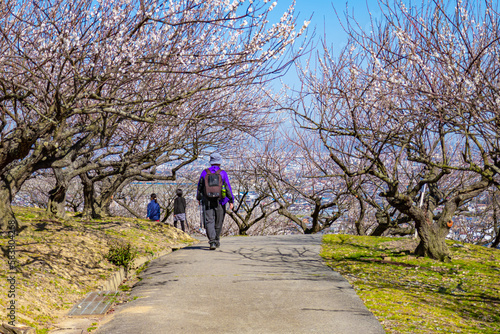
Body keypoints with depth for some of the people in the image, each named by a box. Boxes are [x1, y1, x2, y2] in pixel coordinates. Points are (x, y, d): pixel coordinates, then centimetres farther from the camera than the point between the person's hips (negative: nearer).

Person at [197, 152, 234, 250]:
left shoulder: (205, 172, 1)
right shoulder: (222, 173, -3)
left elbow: (200, 186, 9)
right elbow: (228, 188, -6)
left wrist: (198, 198, 23)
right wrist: (231, 201, -2)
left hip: (207, 201, 0)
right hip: (219, 201, 0)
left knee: (209, 221, -4)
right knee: (218, 222, 15)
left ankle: (212, 241, -20)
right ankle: (216, 240, 27)